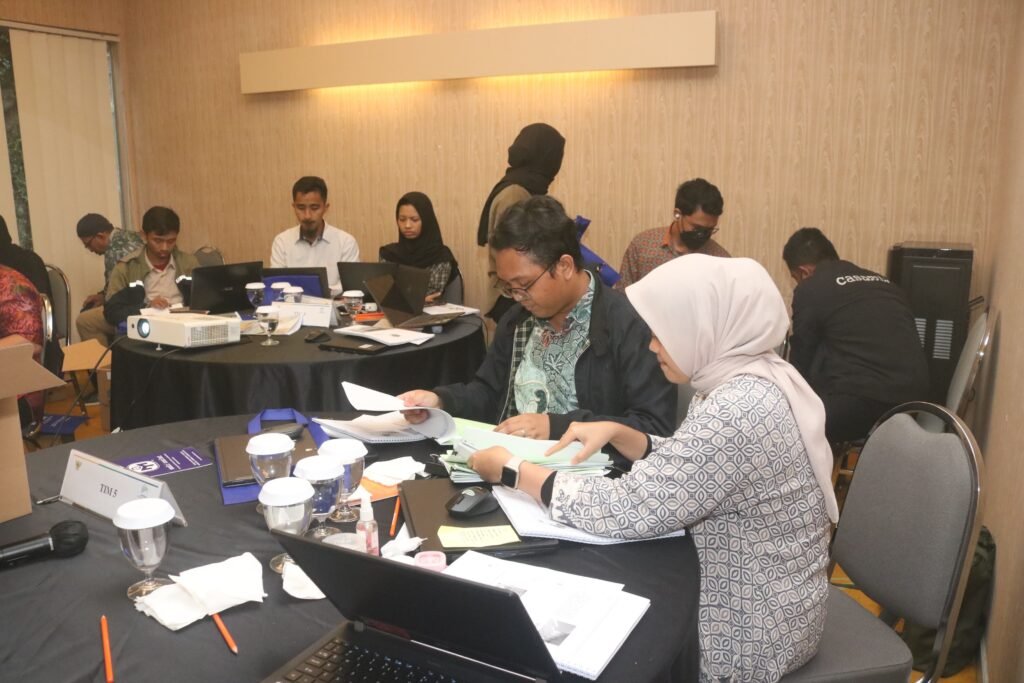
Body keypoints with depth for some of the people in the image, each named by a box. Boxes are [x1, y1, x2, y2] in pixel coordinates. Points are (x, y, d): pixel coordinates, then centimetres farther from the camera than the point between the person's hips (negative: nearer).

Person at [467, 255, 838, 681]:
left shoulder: (739, 412, -31)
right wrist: (616, 433, -4)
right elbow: (682, 466, 11)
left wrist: (511, 470, -20)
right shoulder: (748, 382, -1)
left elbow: (629, 510, -30)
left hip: (747, 634, -8)